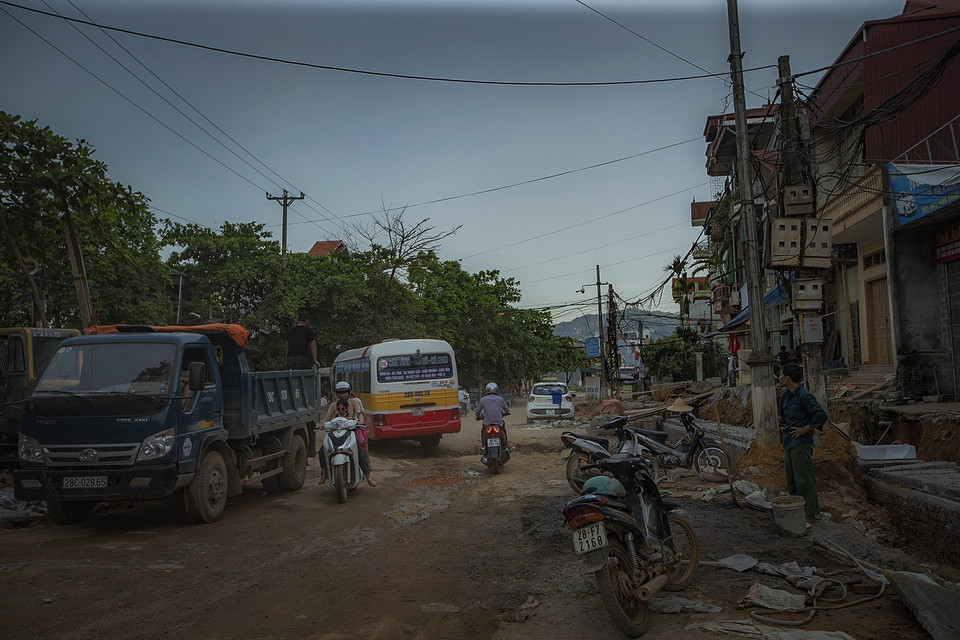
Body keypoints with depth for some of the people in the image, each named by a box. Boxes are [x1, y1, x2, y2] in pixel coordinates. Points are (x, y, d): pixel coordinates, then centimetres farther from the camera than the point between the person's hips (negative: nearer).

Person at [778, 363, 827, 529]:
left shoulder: (804, 395, -16)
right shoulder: (786, 395, 13)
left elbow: (821, 415, -24)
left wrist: (805, 429, -18)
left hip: (801, 443, -10)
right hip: (789, 443, 10)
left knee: (804, 479, -7)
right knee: (791, 480, 14)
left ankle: (811, 517, -2)